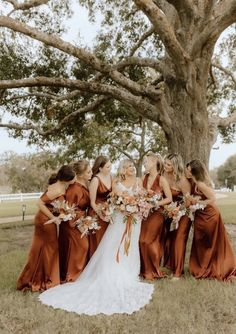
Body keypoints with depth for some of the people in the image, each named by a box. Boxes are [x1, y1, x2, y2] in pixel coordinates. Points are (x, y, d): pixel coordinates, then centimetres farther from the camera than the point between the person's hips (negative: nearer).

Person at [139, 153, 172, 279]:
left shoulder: (161, 180, -9)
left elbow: (169, 199, -9)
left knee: (149, 241, -3)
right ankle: (145, 269, 19)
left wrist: (154, 204, -17)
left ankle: (154, 270, 16)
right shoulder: (145, 178, 7)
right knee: (142, 241, 4)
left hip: (156, 213, -5)